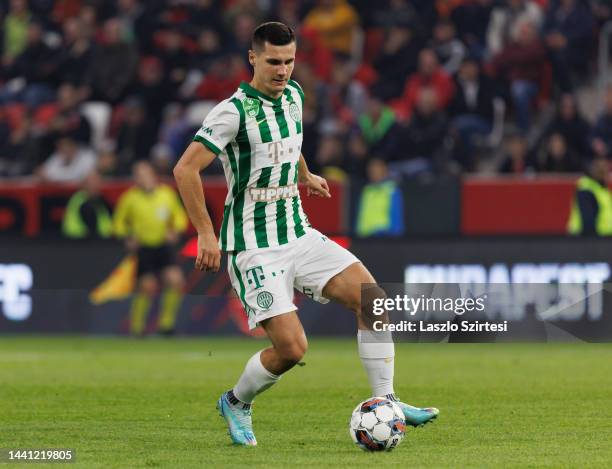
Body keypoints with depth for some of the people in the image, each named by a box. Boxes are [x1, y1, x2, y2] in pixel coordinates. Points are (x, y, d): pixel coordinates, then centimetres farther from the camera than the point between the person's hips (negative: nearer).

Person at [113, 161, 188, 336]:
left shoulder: (167, 193, 1)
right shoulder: (130, 198, -5)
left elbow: (179, 216, 14)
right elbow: (119, 222, 7)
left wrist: (174, 231, -3)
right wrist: (127, 238, -8)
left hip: (164, 245, 3)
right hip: (143, 247, -3)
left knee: (176, 281, -13)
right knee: (147, 287, -10)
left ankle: (166, 322, 3)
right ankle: (136, 325, 11)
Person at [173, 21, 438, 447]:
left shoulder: (293, 94, 7)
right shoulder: (235, 111, -17)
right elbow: (186, 169, -20)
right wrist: (206, 234, -22)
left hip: (299, 236, 7)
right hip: (255, 248, -7)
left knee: (372, 298, -9)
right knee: (291, 348, -15)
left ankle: (385, 402, -2)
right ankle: (236, 403, 14)